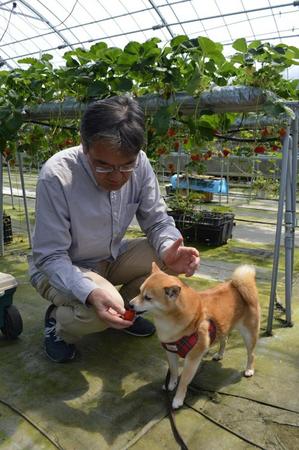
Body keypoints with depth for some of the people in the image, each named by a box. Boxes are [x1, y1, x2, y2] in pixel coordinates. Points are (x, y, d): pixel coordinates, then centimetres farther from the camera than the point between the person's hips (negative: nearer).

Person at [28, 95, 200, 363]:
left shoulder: (140, 165, -17)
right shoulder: (57, 176, -30)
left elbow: (157, 221, -11)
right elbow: (50, 257, -25)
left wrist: (169, 250, -34)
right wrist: (91, 292, -44)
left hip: (110, 259, 5)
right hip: (60, 268, -4)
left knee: (168, 257, -17)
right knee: (100, 310, -32)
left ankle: (124, 310, 10)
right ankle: (57, 321, 4)